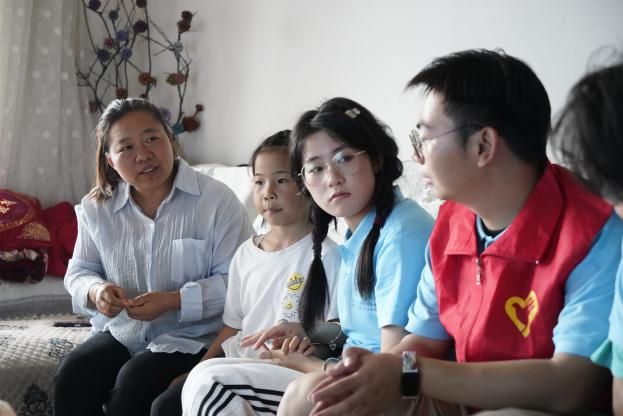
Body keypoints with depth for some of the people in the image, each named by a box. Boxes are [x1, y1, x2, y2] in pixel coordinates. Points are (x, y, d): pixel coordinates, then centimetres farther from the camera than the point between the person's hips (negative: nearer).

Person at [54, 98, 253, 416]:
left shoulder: (216, 200, -13)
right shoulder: (96, 208, 3)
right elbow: (79, 269, 13)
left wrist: (175, 301, -25)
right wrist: (95, 290, -12)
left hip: (190, 337, -4)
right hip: (120, 331, 5)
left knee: (133, 383, -29)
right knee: (71, 376, -21)